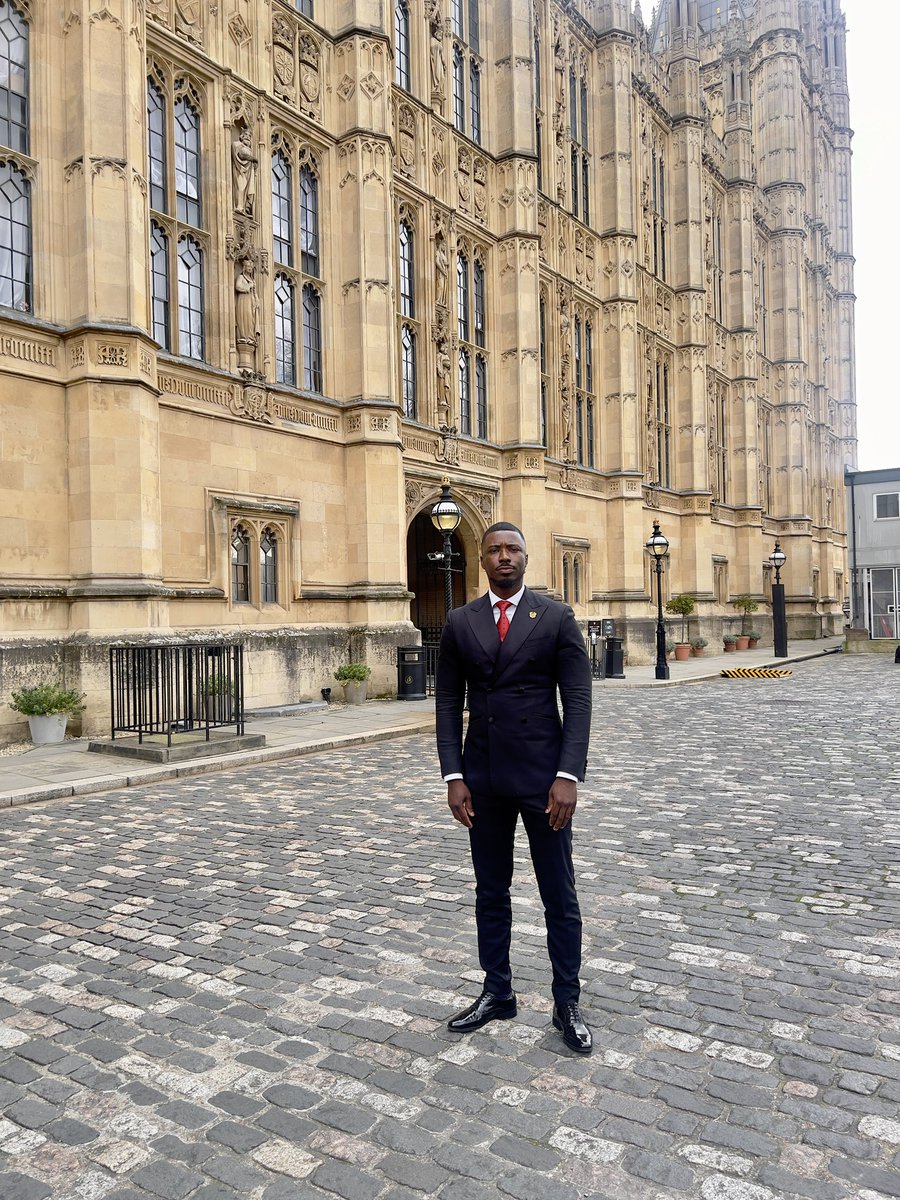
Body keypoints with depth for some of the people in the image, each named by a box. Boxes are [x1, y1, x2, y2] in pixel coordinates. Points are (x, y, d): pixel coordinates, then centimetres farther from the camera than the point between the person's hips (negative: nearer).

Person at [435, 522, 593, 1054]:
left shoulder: (557, 617, -3)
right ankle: (497, 992, 31)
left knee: (560, 896, 7)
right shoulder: (460, 622, 5)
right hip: (483, 778, 3)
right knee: (491, 892, 15)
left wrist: (568, 776, -14)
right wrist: (454, 776, -3)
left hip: (542, 775, -2)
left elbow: (578, 701, -6)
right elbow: (448, 704, 5)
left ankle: (568, 1004, 23)